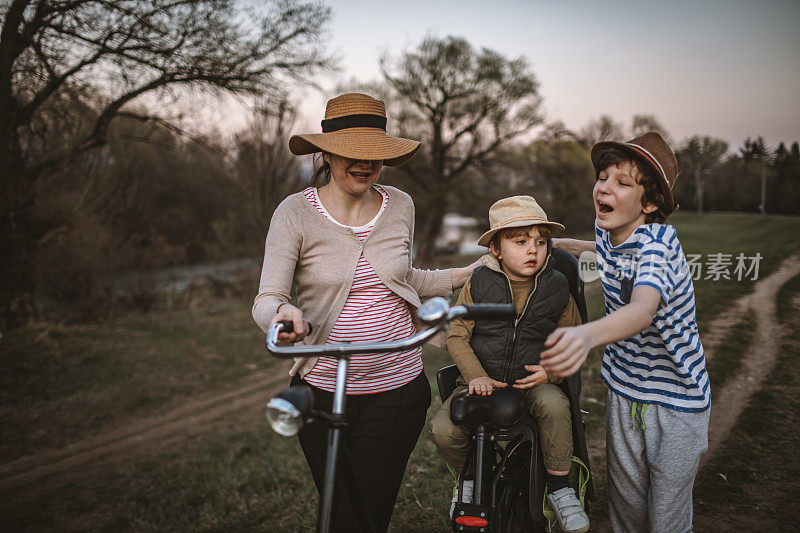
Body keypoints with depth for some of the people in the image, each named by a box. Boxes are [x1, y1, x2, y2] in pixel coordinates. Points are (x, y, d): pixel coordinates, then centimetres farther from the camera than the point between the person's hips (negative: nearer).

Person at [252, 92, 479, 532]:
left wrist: (464, 275, 15)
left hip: (397, 390, 2)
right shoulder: (295, 212, -7)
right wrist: (282, 314, -36)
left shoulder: (400, 205, 3)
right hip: (322, 392, -1)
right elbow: (265, 300, -13)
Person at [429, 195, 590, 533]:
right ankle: (468, 475, 14)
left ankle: (559, 486, -11)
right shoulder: (478, 284, -5)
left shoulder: (556, 288, -2)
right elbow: (456, 335, -1)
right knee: (443, 430, -21)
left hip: (532, 381, 0)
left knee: (553, 404, -34)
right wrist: (475, 376, -15)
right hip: (483, 381, 0)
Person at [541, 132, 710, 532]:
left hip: (676, 400, -6)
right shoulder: (606, 229, -5)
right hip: (623, 393, 6)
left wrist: (586, 335, -69)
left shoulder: (659, 241, -26)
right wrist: (557, 244, 16)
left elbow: (643, 310, -48)